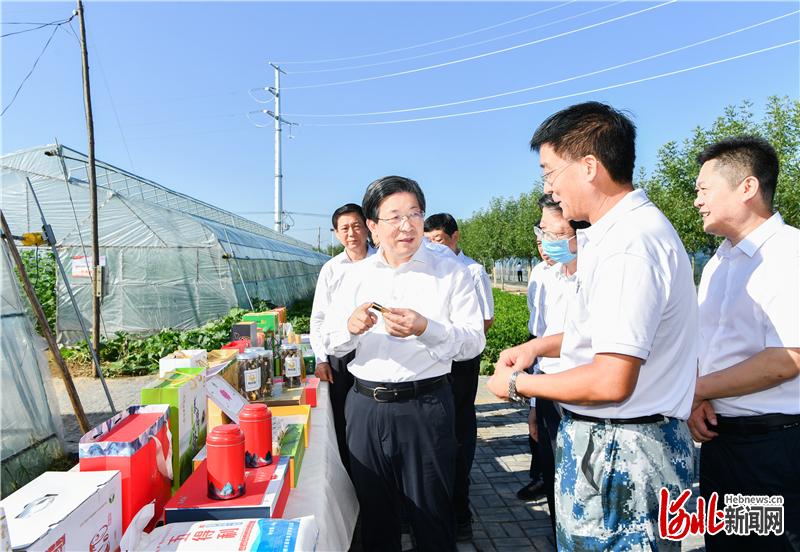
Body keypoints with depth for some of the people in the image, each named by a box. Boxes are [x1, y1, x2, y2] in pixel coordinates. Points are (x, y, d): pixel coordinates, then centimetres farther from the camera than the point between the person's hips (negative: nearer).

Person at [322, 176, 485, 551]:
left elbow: (475, 341, -8)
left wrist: (426, 328, -24)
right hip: (365, 405, 3)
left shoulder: (451, 271, -3)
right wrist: (351, 327, -15)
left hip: (425, 407, -3)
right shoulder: (357, 275, 6)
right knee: (374, 514, 19)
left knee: (432, 517, 11)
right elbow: (331, 343, 7)